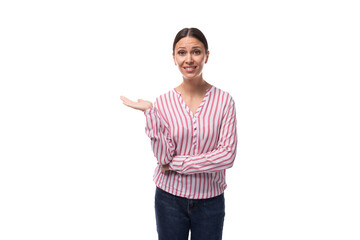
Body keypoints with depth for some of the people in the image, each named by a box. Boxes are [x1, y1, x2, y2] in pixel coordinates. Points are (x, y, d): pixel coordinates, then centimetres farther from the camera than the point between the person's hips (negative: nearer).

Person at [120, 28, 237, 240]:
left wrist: (177, 163, -14)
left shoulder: (224, 100, -7)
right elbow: (163, 157, -11)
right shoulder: (164, 102, -5)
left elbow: (227, 155, -14)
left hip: (210, 200, 0)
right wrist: (150, 113, -18)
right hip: (170, 198, 1)